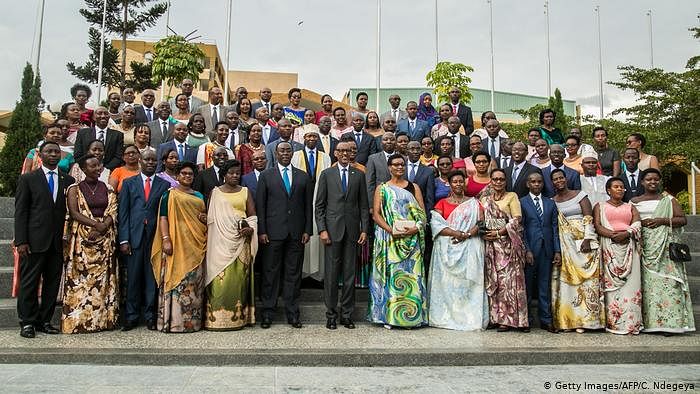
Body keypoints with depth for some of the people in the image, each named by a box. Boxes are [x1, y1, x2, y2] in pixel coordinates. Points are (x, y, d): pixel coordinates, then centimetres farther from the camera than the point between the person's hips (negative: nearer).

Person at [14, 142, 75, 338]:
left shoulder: (68, 180, 10)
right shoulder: (28, 179, 4)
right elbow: (20, 212, -1)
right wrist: (21, 241, -8)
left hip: (59, 241, 3)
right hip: (35, 241, -3)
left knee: (53, 283, 8)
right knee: (29, 283, 3)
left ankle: (44, 321, 18)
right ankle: (27, 322, 13)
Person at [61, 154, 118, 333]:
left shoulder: (108, 189, 11)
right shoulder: (75, 189, 4)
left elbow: (113, 213, 3)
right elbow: (74, 213, -7)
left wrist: (101, 229, -13)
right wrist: (96, 224, -17)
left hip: (105, 238, 2)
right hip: (82, 238, -2)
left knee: (103, 278, 2)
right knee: (81, 277, -3)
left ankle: (104, 318, 7)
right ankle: (79, 320, 3)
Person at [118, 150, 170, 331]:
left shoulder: (164, 185, 9)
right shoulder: (129, 183, 10)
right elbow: (123, 212, 4)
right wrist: (124, 240, -4)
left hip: (155, 236, 0)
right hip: (134, 236, 0)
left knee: (152, 277, 3)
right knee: (133, 277, 3)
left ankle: (151, 316, 13)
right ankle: (131, 317, 14)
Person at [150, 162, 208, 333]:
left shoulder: (199, 196, 19)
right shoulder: (169, 194, 5)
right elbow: (163, 217, -4)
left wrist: (206, 219, 2)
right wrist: (166, 239, -16)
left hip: (196, 245, 5)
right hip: (177, 243, -4)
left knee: (194, 281, 5)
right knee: (175, 278, -6)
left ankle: (193, 319, 10)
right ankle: (173, 320, -2)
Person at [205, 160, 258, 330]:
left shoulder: (245, 192, 12)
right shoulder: (215, 192, 11)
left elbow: (253, 215, 9)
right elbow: (210, 217, 9)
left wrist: (250, 228, -9)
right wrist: (208, 237, -5)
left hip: (240, 240, 1)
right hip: (220, 241, 0)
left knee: (238, 277, 0)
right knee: (219, 278, -5)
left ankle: (239, 317, 7)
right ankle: (217, 317, 1)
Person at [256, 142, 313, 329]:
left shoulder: (303, 176, 11)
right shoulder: (266, 176, 6)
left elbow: (308, 205, 9)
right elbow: (260, 205, 2)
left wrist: (307, 230, 2)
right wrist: (262, 231, -5)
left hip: (296, 233, 2)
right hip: (273, 232, -1)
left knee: (294, 274, 6)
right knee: (270, 273, 3)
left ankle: (292, 313, 14)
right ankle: (268, 313, 12)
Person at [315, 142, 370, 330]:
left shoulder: (359, 175, 10)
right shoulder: (326, 174, 6)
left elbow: (364, 205, 9)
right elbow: (319, 205, 3)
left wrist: (364, 229, 1)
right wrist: (322, 229, -6)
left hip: (352, 230, 2)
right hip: (333, 229, -1)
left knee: (350, 274, 5)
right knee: (331, 274, 1)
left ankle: (347, 314, 16)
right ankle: (331, 315, 12)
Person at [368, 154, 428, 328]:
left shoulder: (414, 188, 13)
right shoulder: (382, 188, 8)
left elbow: (422, 213, 7)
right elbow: (376, 214, -1)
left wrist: (416, 228, -13)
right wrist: (391, 230, -15)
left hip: (411, 239, 1)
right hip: (389, 239, -1)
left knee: (411, 276, 0)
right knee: (390, 274, -1)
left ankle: (411, 314, 9)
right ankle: (387, 316, 8)